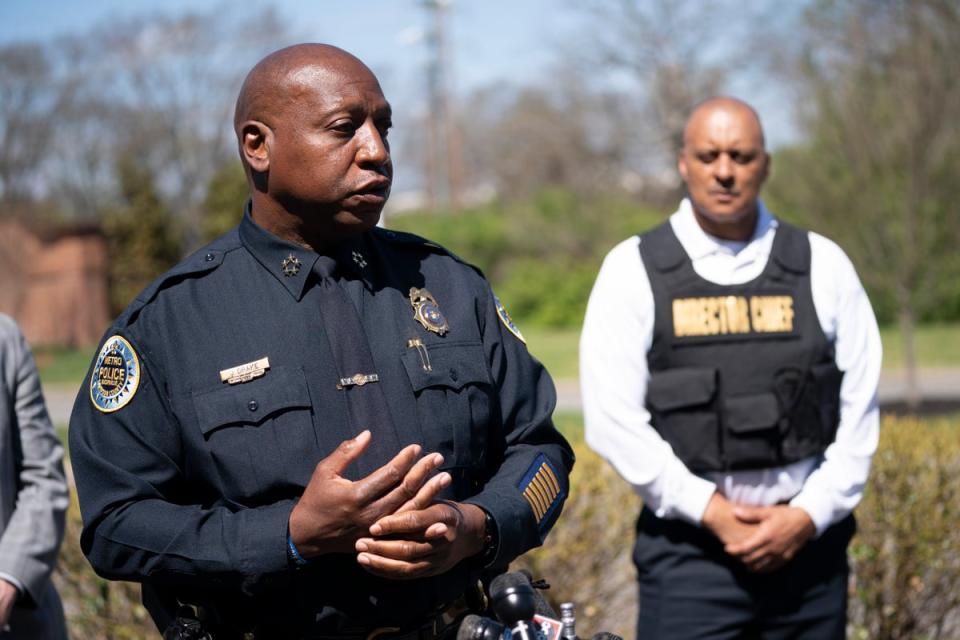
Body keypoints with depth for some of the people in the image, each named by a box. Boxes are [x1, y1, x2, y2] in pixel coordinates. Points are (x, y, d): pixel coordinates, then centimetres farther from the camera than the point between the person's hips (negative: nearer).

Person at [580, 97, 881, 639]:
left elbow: (859, 412, 6)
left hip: (807, 542, 2)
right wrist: (710, 511, -11)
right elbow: (613, 418, -5)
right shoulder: (634, 269, 1)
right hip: (689, 548, -2)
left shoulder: (822, 265, 7)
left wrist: (807, 517, -6)